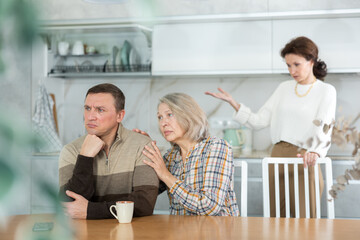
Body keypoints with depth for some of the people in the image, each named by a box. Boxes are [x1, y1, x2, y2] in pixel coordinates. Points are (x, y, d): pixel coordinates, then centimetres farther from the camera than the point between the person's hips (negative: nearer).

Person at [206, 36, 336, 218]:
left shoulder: (326, 91, 1)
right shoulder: (284, 88, 15)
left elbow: (323, 129, -14)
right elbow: (259, 121, 10)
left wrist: (315, 151, -34)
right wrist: (232, 102, 0)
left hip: (303, 161, -5)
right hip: (277, 158, 5)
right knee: (274, 219, 8)